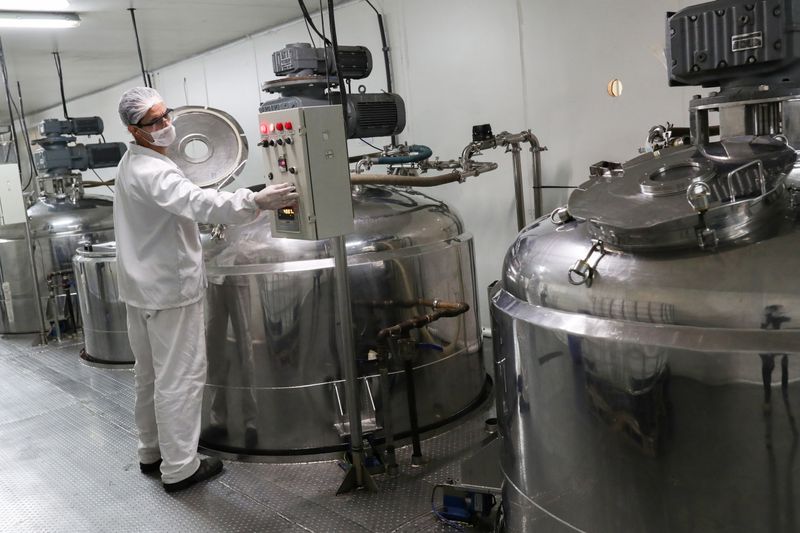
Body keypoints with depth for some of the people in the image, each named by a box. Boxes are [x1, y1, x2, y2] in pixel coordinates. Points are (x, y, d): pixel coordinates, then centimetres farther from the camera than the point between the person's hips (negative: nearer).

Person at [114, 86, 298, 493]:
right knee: (180, 378, -2)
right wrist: (256, 201, -50)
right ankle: (179, 467, 6)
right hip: (170, 290, -10)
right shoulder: (152, 171, -22)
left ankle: (151, 452, 31)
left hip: (142, 287, 10)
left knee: (150, 374, 18)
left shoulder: (130, 164, 12)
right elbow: (198, 202, -40)